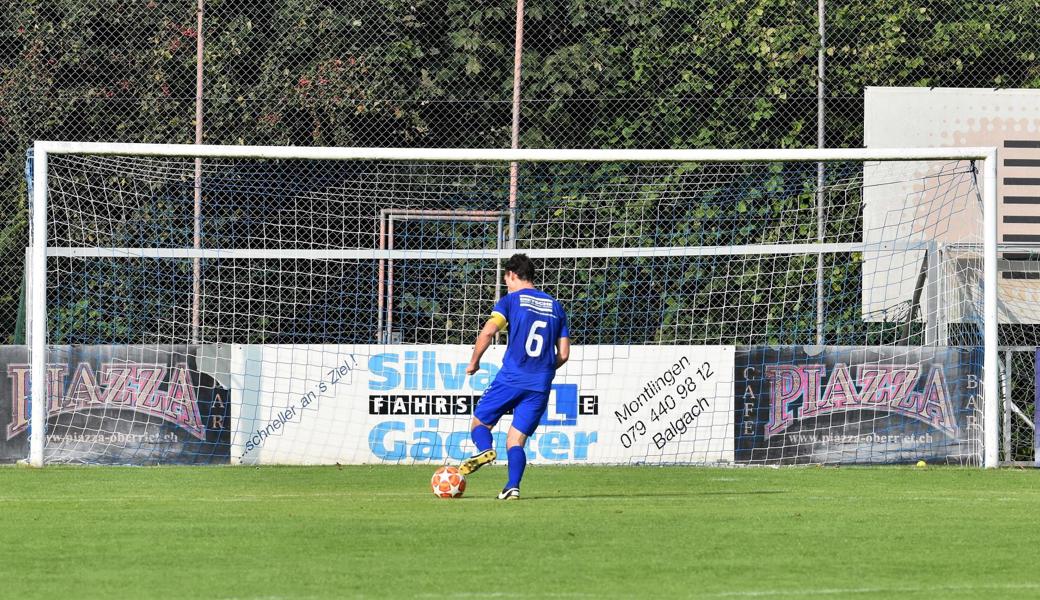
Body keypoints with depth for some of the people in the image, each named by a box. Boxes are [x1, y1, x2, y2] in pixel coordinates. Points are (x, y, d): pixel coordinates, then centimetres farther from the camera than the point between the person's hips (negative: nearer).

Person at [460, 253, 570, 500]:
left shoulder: (510, 301, 2)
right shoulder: (555, 307, 16)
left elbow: (488, 332, -13)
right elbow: (563, 354, 12)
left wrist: (474, 362, 1)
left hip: (511, 378, -4)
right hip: (540, 385, 4)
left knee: (479, 422, 11)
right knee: (516, 440, 6)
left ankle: (485, 449, -20)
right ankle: (513, 486, -15)